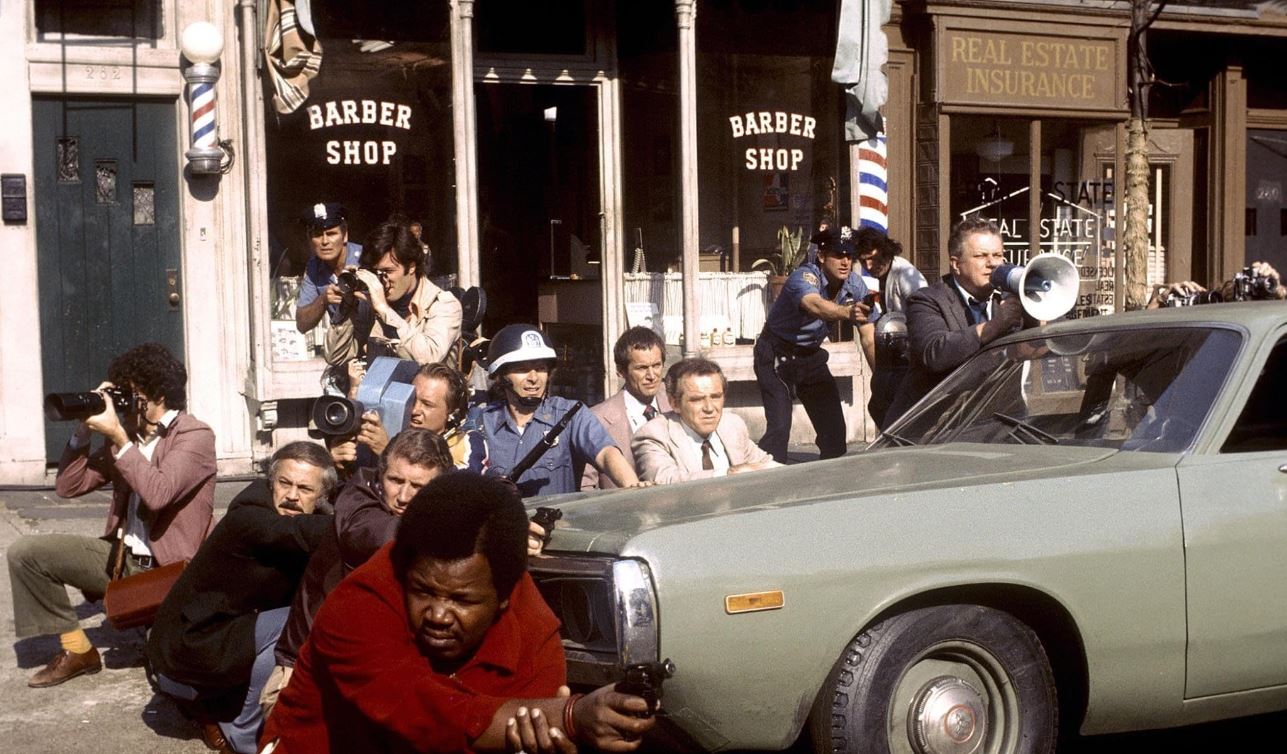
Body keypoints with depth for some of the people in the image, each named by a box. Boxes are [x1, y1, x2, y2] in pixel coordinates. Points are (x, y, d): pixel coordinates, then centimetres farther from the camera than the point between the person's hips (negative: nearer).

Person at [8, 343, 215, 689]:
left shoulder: (195, 436, -11)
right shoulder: (127, 434, 8)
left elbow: (157, 493, -28)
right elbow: (68, 486, 7)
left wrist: (117, 437, -23)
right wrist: (84, 430, -4)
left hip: (170, 569, -7)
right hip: (122, 558, 7)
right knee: (26, 552, -2)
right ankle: (77, 650, 6)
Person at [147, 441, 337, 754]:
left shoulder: (304, 522, 1)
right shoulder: (248, 520, -24)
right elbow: (316, 534, -41)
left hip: (218, 638, 9)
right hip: (182, 655, -9)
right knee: (291, 624, -23)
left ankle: (216, 705, 10)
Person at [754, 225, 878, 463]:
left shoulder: (855, 285, -10)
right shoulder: (804, 277, -27)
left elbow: (869, 339, -10)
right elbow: (815, 306, -52)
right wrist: (848, 313, -71)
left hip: (811, 356, 6)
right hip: (777, 355, -6)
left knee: (834, 427, 4)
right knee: (779, 427, -18)